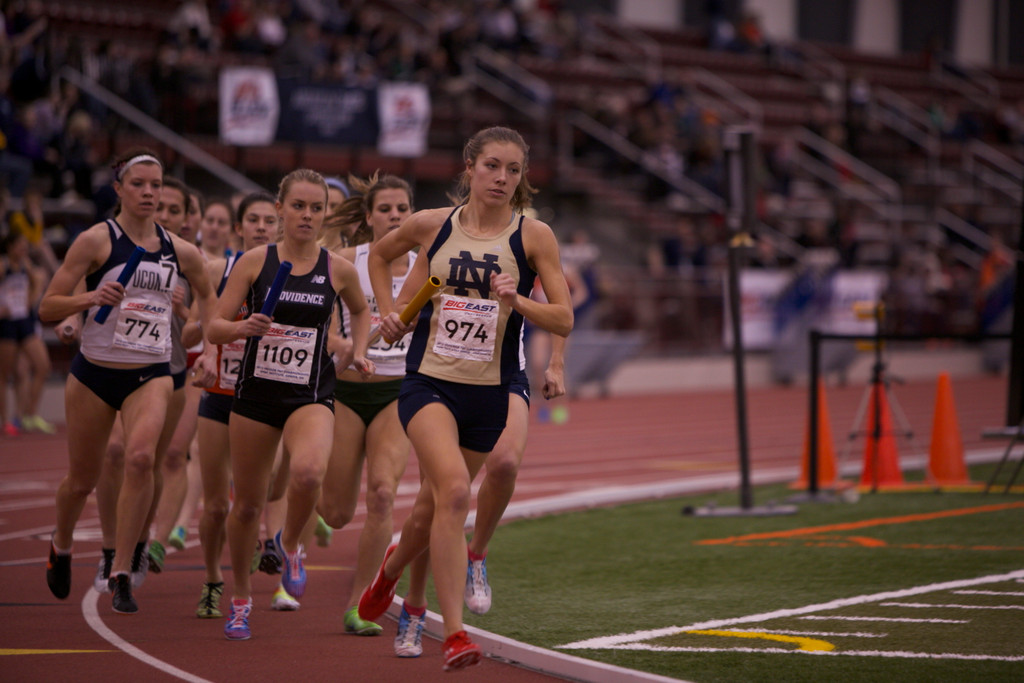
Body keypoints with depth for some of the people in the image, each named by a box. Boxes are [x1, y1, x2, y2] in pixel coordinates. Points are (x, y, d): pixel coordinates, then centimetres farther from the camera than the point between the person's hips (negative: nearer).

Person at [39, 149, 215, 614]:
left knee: (141, 457, -26)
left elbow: (206, 295, 25)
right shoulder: (97, 240, -8)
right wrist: (91, 298, -26)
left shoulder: (181, 252, 4)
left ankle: (121, 574, -18)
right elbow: (47, 306, -8)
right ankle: (61, 547, 44)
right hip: (95, 371, -1)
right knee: (82, 479, 10)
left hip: (151, 374, 1)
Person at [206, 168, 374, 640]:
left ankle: (290, 545, 1)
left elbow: (360, 310, 23)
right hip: (256, 391, 0)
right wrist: (243, 328, -22)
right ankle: (240, 598, 30)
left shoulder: (339, 270, 1)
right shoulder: (254, 262, -3)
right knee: (248, 502, 7)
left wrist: (359, 352, 7)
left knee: (308, 472, -31)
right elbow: (214, 329, -2)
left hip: (311, 396, 0)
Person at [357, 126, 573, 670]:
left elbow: (564, 320, -5)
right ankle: (454, 635, -25)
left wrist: (517, 300, -21)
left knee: (436, 504, 14)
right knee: (453, 488, -25)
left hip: (488, 391, 2)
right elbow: (380, 254, 22)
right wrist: (388, 311, 10)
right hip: (428, 381, -2)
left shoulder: (534, 236, -3)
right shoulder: (431, 225, 1)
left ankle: (392, 567, 50)